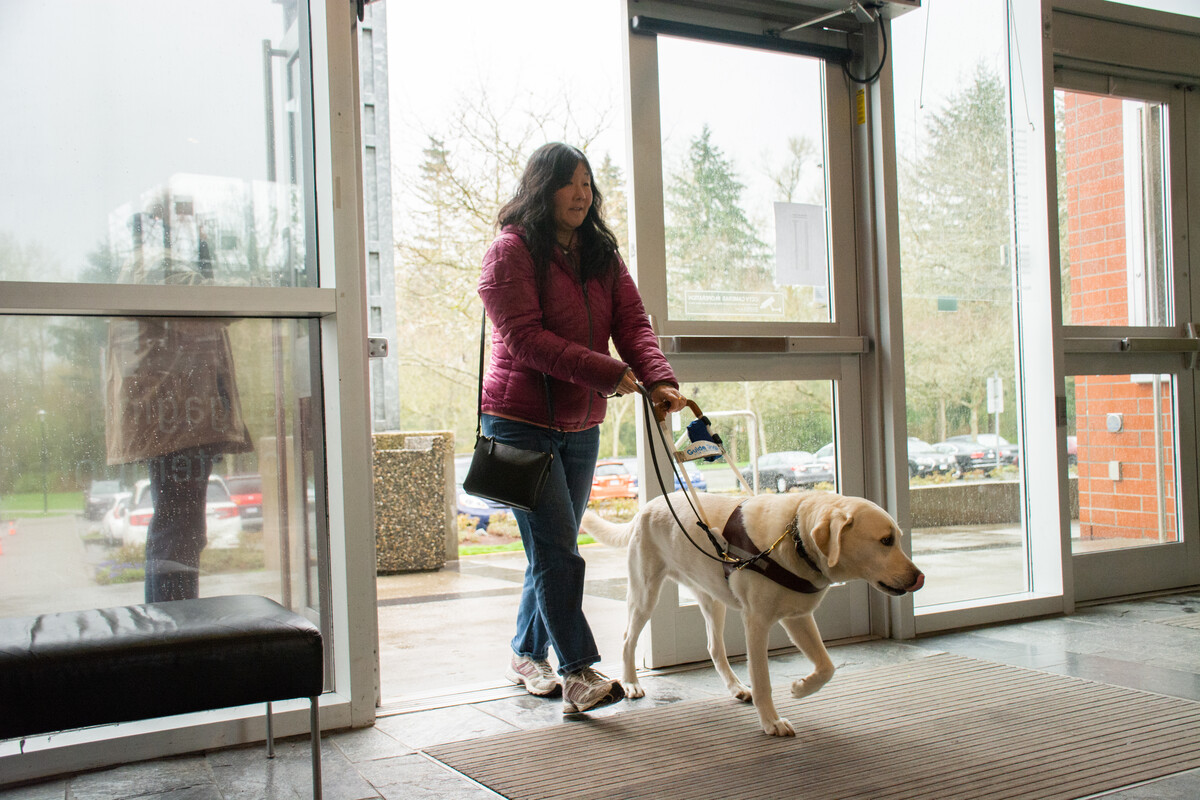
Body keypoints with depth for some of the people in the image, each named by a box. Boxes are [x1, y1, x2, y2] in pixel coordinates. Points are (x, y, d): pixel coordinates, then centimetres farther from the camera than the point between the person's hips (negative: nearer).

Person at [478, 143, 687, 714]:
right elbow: (524, 338, -19)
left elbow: (632, 323, -1)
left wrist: (659, 380, -20)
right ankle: (578, 673, -5)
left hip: (580, 426, 7)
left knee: (553, 551, 14)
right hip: (521, 422, -7)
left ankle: (527, 656, 28)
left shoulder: (603, 256, 12)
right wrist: (607, 373, -23)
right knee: (557, 551, -10)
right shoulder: (512, 250, -9)